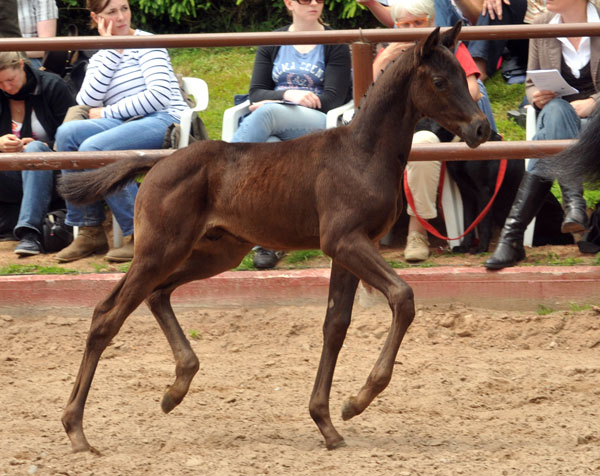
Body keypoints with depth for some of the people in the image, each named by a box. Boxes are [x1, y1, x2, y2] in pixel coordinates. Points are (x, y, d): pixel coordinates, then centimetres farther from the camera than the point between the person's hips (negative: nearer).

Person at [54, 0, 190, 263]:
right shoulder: (99, 59, 20)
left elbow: (159, 95, -11)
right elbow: (87, 101, 0)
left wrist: (106, 113, -6)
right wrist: (112, 51, 0)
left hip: (166, 121, -6)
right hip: (127, 125, 6)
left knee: (93, 147, -29)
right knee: (68, 133, -18)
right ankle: (89, 231, -16)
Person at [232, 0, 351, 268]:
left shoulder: (334, 44, 10)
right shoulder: (272, 43, 19)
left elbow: (333, 100, -1)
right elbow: (256, 93, 10)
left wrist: (273, 101, -9)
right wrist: (289, 95, -13)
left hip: (318, 125, -3)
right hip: (273, 129, 3)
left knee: (265, 113, -35)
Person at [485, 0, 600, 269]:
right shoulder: (541, 26, 10)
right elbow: (531, 85, 17)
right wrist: (538, 95, -7)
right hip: (557, 118, 3)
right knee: (555, 110, -36)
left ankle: (513, 234, -42)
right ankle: (574, 203, -47)